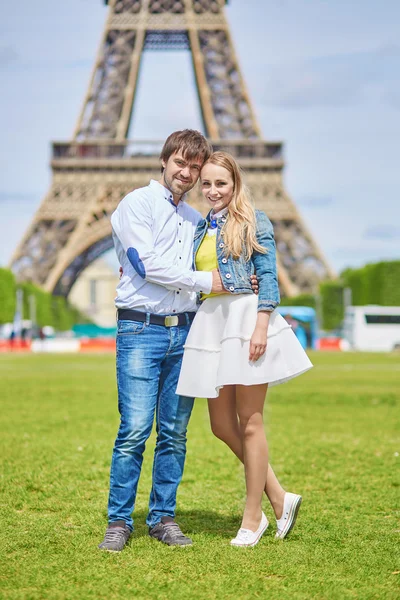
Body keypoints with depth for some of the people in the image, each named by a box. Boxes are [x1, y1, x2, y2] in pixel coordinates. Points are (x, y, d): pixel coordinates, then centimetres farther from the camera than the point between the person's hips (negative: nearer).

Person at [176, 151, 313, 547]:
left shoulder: (253, 222, 1)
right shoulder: (200, 229, 19)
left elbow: (268, 277, -6)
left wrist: (262, 325, -17)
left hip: (245, 317, -6)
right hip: (209, 322, 7)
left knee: (249, 423, -2)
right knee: (222, 425, 4)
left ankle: (252, 520, 7)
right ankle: (279, 499, 17)